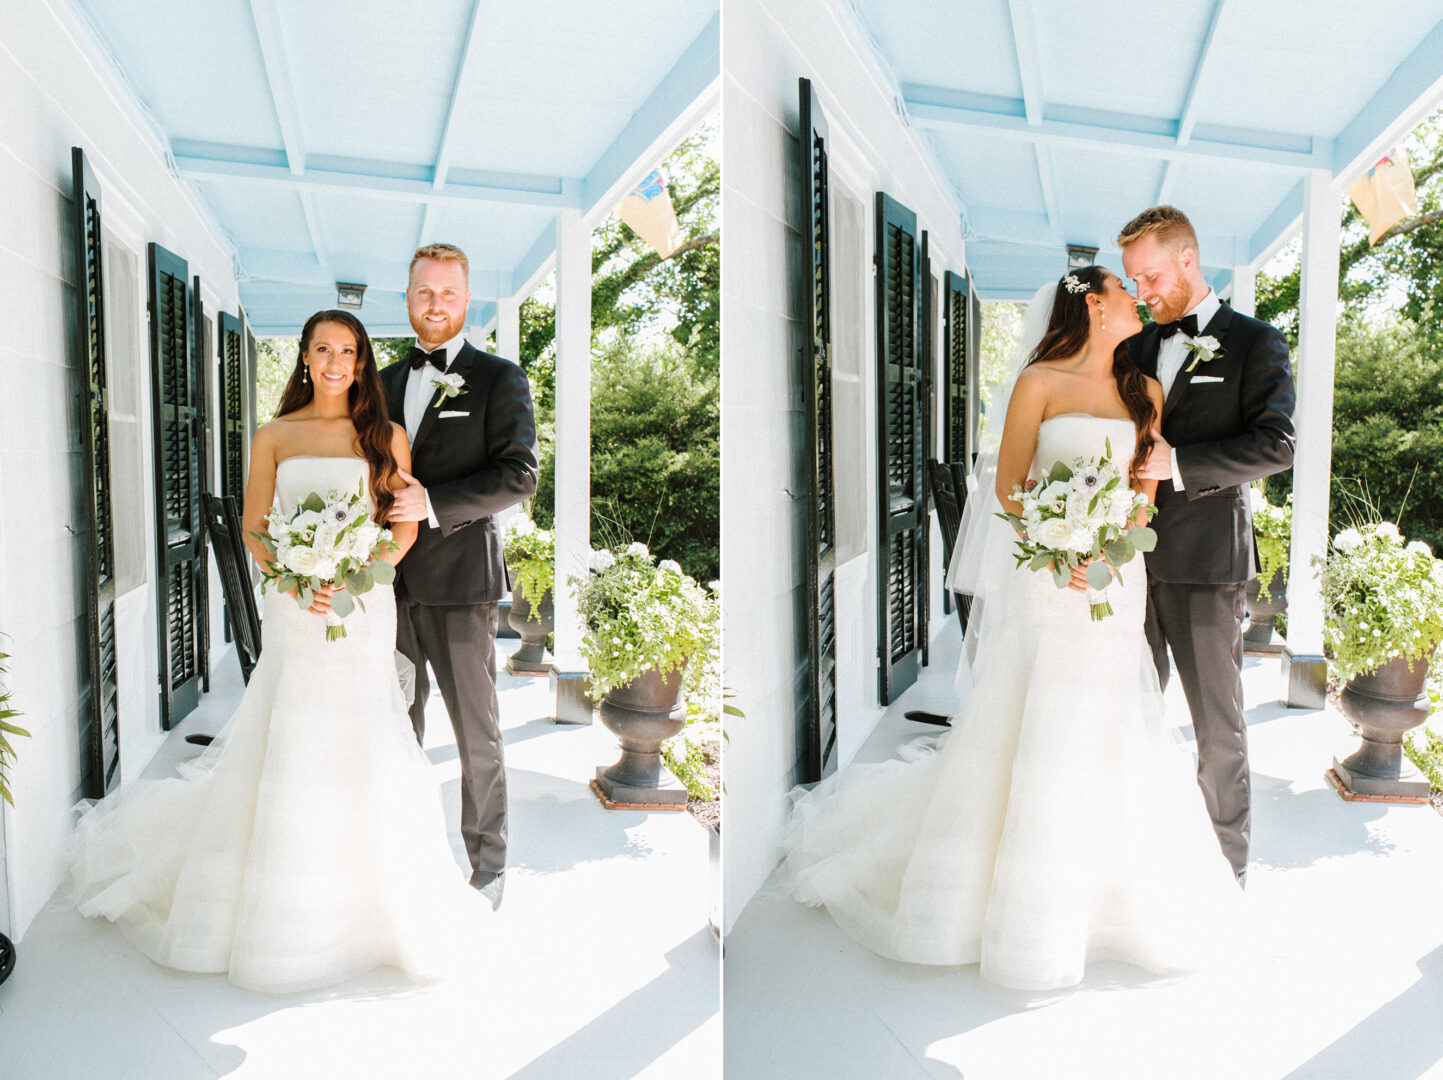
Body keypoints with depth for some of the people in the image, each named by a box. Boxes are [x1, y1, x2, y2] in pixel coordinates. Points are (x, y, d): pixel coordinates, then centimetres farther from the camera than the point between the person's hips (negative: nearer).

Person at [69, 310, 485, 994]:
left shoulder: (387, 437, 5)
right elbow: (254, 532, 5)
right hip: (294, 611, 0)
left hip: (366, 609, 0)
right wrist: (296, 579, -13)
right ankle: (287, 906, 24)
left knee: (366, 751, 2)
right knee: (287, 750, 4)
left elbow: (404, 526, 1)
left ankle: (376, 901, 21)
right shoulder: (274, 437, 7)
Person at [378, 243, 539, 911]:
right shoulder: (386, 383, 15)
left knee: (477, 735, 5)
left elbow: (520, 474, -11)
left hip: (460, 581, -5)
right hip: (392, 581, 5)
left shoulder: (499, 379, -2)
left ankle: (487, 865, 20)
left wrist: (432, 503, -19)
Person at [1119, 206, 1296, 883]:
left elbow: (1276, 444, -10)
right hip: (1133, 557, 5)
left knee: (1218, 726, 4)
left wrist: (1177, 464, -19)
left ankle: (1227, 872, 18)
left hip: (1205, 559, -5)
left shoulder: (1254, 343, 0)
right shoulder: (1138, 348, 15)